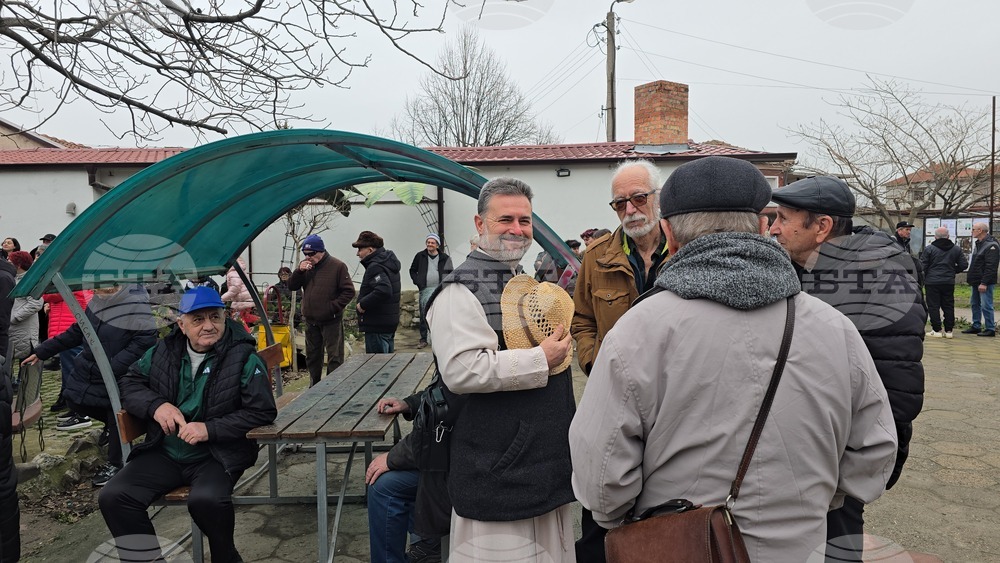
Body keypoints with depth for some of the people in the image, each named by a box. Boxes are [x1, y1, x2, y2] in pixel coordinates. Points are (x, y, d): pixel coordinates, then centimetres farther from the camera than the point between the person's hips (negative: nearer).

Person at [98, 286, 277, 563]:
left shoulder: (244, 358, -10)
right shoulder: (164, 351, 6)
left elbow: (262, 412, -13)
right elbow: (130, 384, 14)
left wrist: (210, 429, -20)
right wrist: (156, 405, -7)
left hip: (217, 455, -5)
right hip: (164, 453, 5)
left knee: (206, 500, -33)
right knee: (113, 497, -16)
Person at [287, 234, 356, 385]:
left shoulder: (337, 266, -10)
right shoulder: (306, 267, 6)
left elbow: (349, 291, -11)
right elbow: (292, 286, 3)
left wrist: (333, 307, -18)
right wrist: (299, 271, -13)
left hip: (331, 321, -6)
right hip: (311, 320, 6)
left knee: (334, 357, -3)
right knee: (312, 355, 17)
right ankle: (314, 386, 30)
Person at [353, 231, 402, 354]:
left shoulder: (375, 267, -18)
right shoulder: (388, 262, 12)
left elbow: (383, 290, -34)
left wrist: (362, 304, -22)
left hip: (377, 326, -10)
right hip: (390, 322, 10)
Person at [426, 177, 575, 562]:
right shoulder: (461, 291, -14)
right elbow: (460, 371, -26)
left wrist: (561, 348, 13)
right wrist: (540, 360, -21)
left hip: (547, 458, 9)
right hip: (496, 468, -8)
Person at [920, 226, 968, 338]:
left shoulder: (929, 249, -6)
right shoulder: (956, 249, 6)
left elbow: (922, 266, -7)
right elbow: (964, 265, 7)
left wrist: (922, 280, 5)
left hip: (932, 282, -4)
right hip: (949, 282, 4)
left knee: (933, 306, 1)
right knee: (948, 306, 10)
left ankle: (936, 330, 0)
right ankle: (948, 331, 11)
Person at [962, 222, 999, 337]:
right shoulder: (978, 244, 16)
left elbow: (990, 267, -20)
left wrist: (984, 283, -23)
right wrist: (970, 278, 17)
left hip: (985, 283, -10)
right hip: (976, 281, 10)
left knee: (986, 306, -6)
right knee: (975, 304, 14)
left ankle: (990, 329, 0)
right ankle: (976, 326, 22)